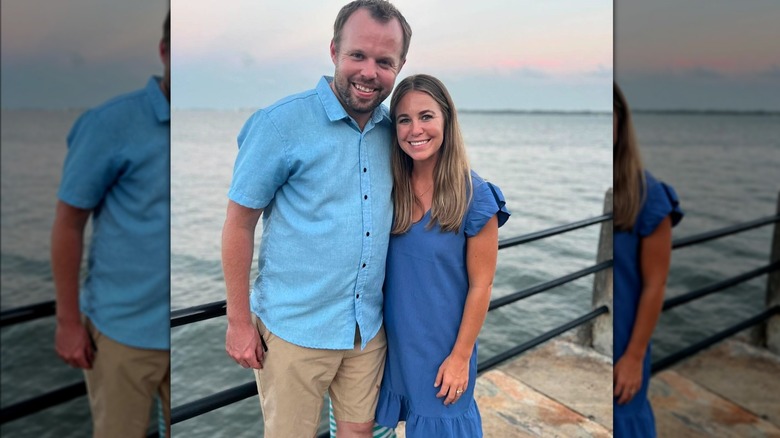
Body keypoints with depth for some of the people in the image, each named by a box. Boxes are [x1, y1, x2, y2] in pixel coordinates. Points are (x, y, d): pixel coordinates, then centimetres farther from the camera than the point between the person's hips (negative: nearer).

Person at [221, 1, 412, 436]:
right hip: (295, 329, -4)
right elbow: (239, 223, -10)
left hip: (368, 327, 5)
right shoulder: (281, 122, -13)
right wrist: (239, 322, -8)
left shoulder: (392, 131, 2)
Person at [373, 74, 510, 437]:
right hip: (395, 336, 4)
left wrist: (461, 356, -9)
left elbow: (480, 286, -12)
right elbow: (379, 265, 4)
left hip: (444, 342, -3)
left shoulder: (474, 196, -16)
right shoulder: (391, 188, -5)